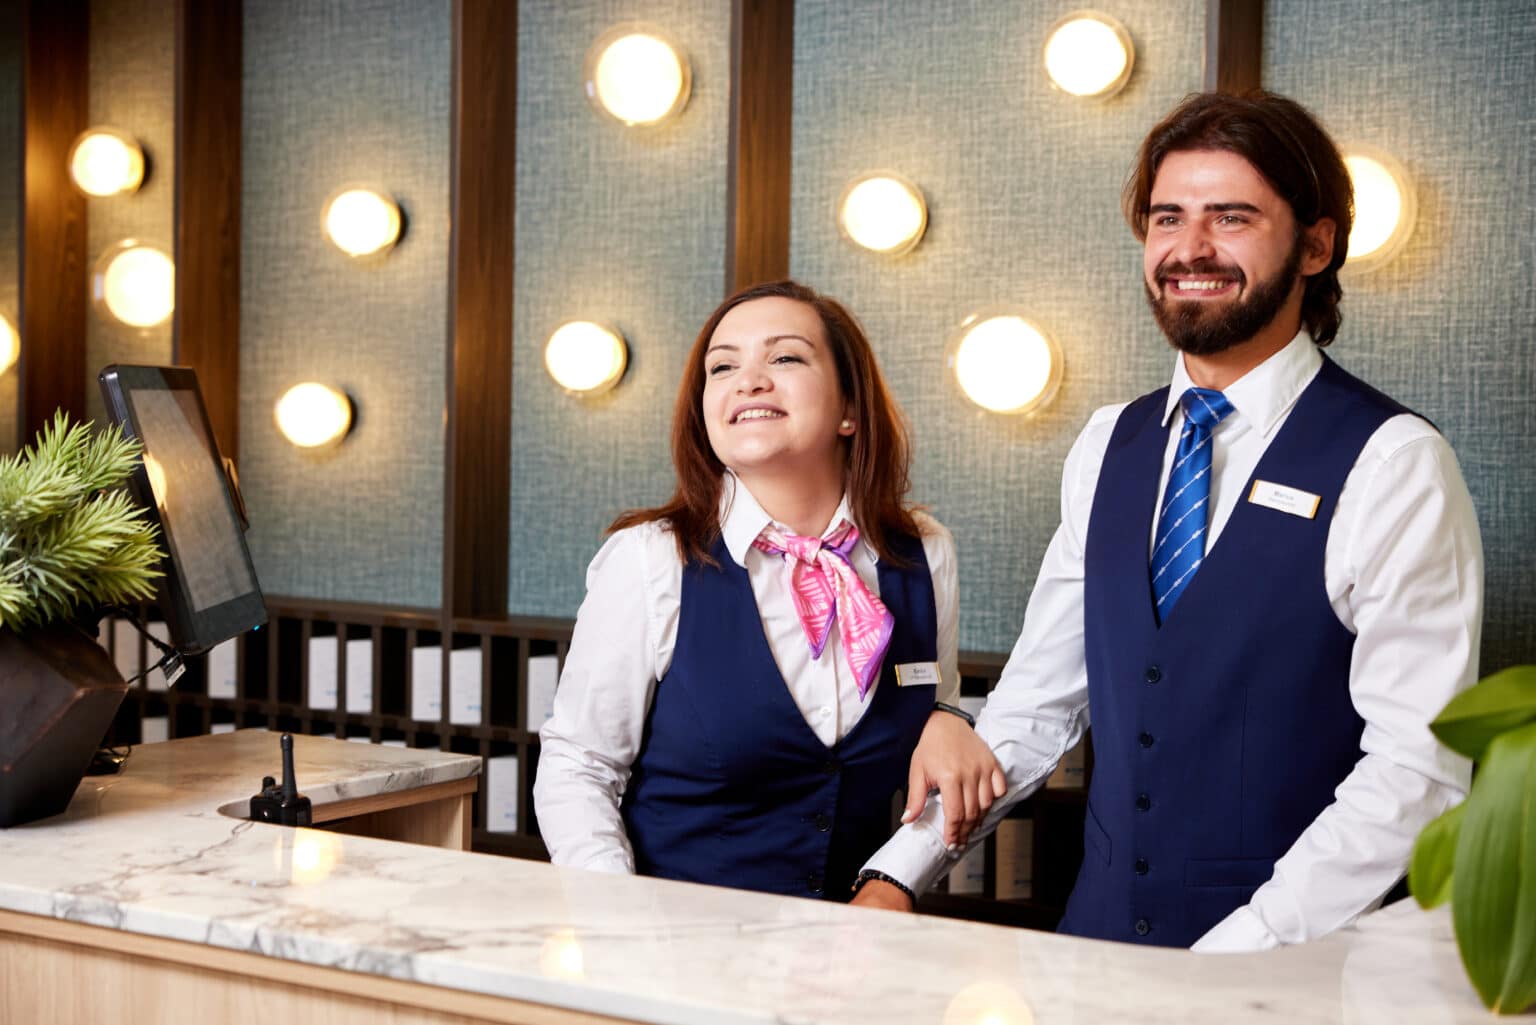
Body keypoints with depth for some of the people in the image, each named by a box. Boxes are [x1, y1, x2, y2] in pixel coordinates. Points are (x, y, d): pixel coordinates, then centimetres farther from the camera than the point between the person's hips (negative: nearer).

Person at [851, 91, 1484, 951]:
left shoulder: (1394, 465, -6)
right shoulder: (1109, 448, 11)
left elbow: (1415, 770, -11)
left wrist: (1237, 954, -17)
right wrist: (899, 874, 3)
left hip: (1289, 968, -3)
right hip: (1101, 937, 4)